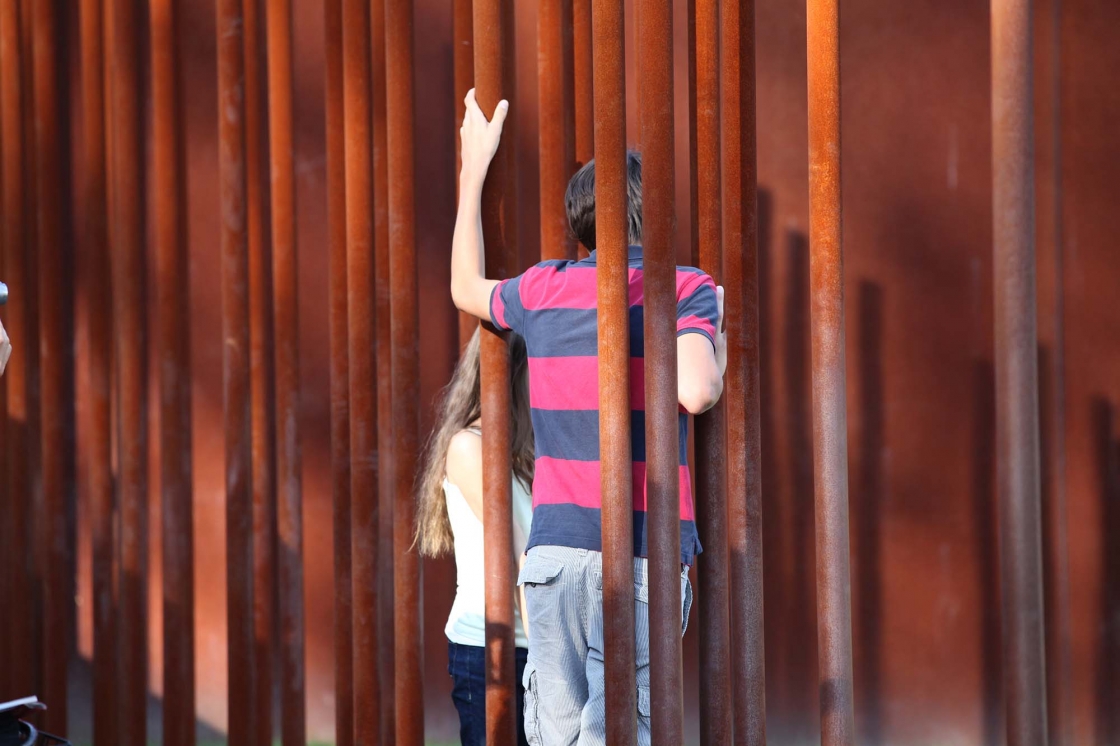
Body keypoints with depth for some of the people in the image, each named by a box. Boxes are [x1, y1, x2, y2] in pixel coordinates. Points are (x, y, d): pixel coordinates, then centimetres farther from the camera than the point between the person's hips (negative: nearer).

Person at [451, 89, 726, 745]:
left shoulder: (542, 290, 12)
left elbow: (467, 287, 33)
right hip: (641, 551, -4)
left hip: (554, 546, 4)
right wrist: (720, 340, 6)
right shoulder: (687, 289, -1)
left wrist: (474, 169, 39)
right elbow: (694, 392, -16)